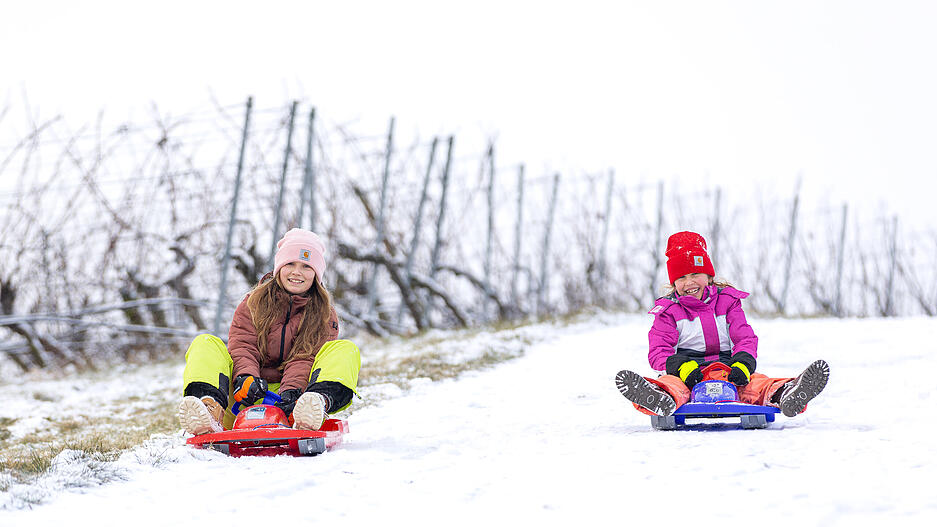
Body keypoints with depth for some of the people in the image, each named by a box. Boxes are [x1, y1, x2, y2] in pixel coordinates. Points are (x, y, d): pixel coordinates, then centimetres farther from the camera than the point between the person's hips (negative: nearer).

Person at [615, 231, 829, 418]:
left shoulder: (728, 302, 16)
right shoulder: (669, 311, 11)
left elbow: (745, 339, 7)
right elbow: (659, 350, 1)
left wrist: (742, 364, -18)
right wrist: (681, 366, -23)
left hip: (727, 372, 2)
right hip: (687, 377, -2)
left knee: (756, 383, -33)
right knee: (670, 383, -41)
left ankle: (784, 395, -64)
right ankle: (661, 401, -76)